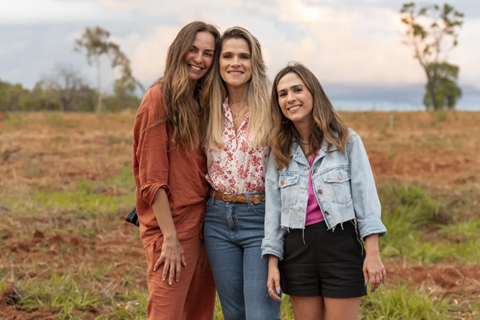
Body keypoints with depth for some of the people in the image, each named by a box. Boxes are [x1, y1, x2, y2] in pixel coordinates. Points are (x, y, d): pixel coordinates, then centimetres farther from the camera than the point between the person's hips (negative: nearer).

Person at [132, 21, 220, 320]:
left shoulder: (202, 102, 14)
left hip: (203, 221, 8)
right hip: (172, 224, -7)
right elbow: (152, 177, -13)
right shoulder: (160, 97, -8)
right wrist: (170, 238, -17)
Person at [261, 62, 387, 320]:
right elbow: (273, 209, 7)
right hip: (297, 248, 3)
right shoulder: (280, 150, 7)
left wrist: (373, 253, -11)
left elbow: (365, 197, -4)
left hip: (341, 244, -3)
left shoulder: (346, 140, -1)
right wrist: (273, 264, 3)